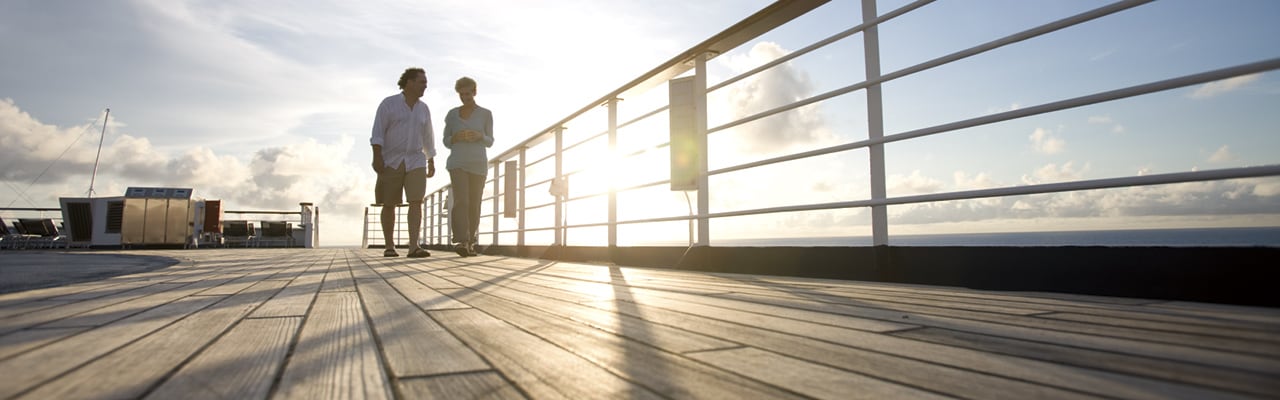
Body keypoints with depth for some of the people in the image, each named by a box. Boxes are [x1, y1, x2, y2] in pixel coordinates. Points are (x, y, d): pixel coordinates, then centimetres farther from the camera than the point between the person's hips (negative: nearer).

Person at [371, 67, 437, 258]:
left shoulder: (423, 108, 10)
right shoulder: (389, 103, -2)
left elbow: (428, 137, 18)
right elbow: (378, 132, -9)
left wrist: (431, 162, 18)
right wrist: (377, 157, -20)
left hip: (416, 161, 3)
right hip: (391, 161, -2)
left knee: (416, 201, -14)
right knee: (389, 205, 3)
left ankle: (414, 247, -20)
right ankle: (389, 246, 15)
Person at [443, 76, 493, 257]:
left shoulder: (486, 114, 7)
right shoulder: (452, 114, 10)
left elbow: (489, 142, 7)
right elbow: (446, 142, 11)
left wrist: (479, 136, -16)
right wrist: (456, 137, -12)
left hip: (478, 165, 0)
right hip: (457, 164, 0)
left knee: (474, 205, 3)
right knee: (461, 201, -20)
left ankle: (470, 244, 17)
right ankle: (461, 243, -29)